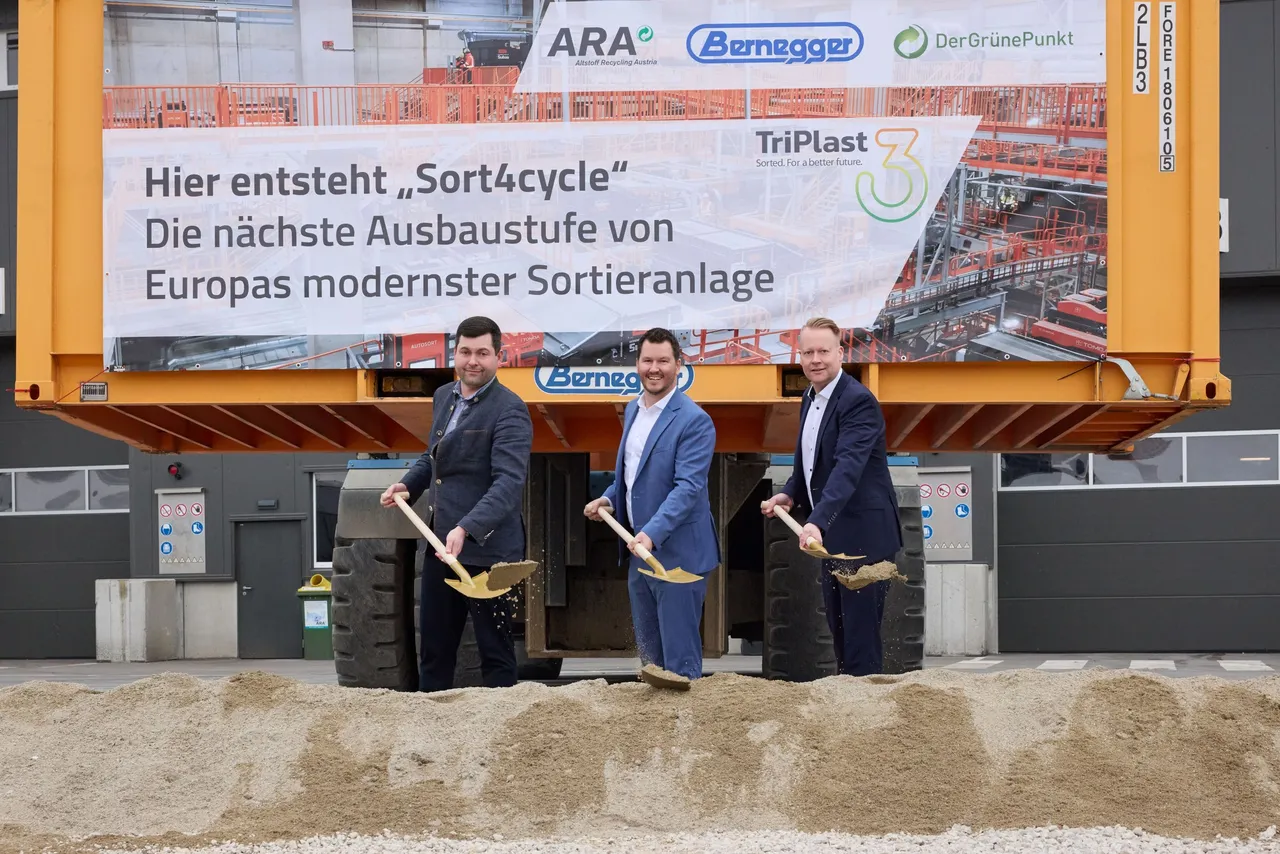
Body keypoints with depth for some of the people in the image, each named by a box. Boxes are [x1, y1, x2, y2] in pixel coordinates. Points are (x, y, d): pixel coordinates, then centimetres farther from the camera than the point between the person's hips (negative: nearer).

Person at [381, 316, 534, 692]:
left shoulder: (509, 411, -15)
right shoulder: (444, 396, 10)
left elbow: (509, 482, -25)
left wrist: (466, 529, -36)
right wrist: (408, 484, 7)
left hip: (485, 548, -8)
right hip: (440, 544, 8)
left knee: (494, 650, 4)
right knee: (434, 647, 16)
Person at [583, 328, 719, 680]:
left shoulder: (694, 421, -16)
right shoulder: (633, 409, 10)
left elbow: (688, 486, -23)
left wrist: (653, 533, -33)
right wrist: (609, 498, 6)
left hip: (676, 554, -8)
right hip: (639, 549, 8)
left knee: (679, 658, -3)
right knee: (648, 653, 17)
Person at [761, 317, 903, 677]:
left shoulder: (858, 401, -20)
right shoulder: (810, 398, 9)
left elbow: (848, 467, -32)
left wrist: (818, 522, -43)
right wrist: (790, 494, 5)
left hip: (862, 536, -9)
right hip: (831, 536, 9)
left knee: (861, 634, -7)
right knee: (839, 631, 18)